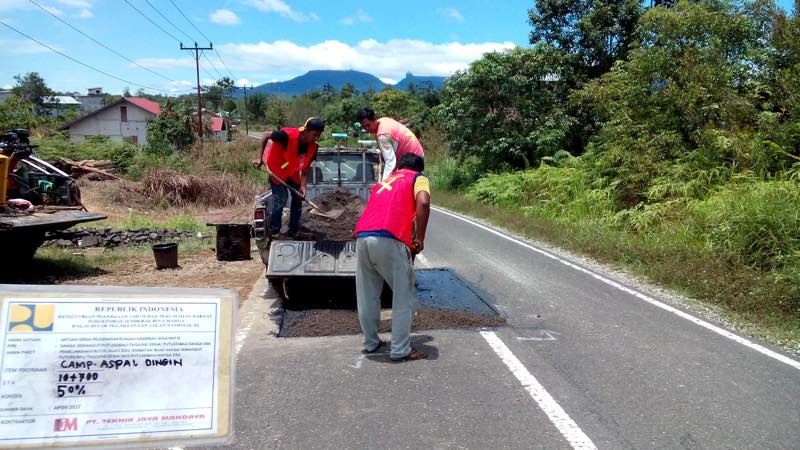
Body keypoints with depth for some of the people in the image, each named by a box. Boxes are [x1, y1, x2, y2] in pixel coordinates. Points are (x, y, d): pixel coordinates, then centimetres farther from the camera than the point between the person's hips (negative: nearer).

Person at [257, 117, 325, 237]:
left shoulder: (313, 147, -20)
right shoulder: (288, 136, -37)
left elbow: (305, 168, -11)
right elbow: (265, 136, -23)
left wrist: (302, 186, -23)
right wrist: (261, 158, -18)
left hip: (292, 171, 6)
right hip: (276, 168, -6)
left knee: (298, 196, 7)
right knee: (280, 199, -10)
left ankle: (294, 230, 19)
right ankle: (274, 232, 4)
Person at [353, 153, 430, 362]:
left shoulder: (382, 182, 33)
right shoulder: (418, 179, 16)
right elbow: (423, 203, -7)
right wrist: (420, 238, 0)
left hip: (362, 237, 6)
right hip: (389, 240, -6)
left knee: (367, 295, 18)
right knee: (404, 296, 7)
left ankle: (371, 342, 30)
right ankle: (401, 350, 10)